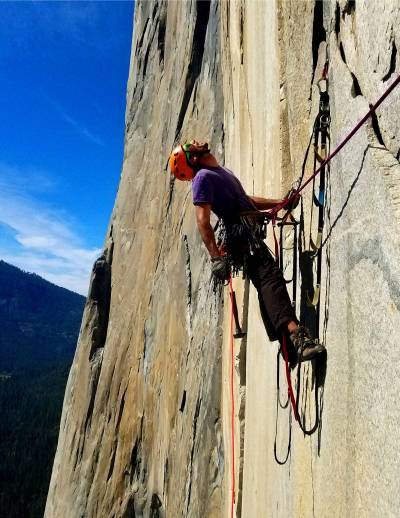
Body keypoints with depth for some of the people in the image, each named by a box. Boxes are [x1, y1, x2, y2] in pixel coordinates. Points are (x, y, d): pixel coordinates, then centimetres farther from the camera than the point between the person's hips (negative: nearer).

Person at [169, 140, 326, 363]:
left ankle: (287, 344, 19)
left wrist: (279, 202, 21)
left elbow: (246, 200, 29)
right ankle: (294, 331, -32)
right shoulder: (203, 177, -5)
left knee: (267, 286, 11)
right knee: (271, 277, -23)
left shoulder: (223, 171, 25)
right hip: (241, 235, -10)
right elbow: (203, 220, -15)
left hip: (250, 234, 10)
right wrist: (216, 257, -22)